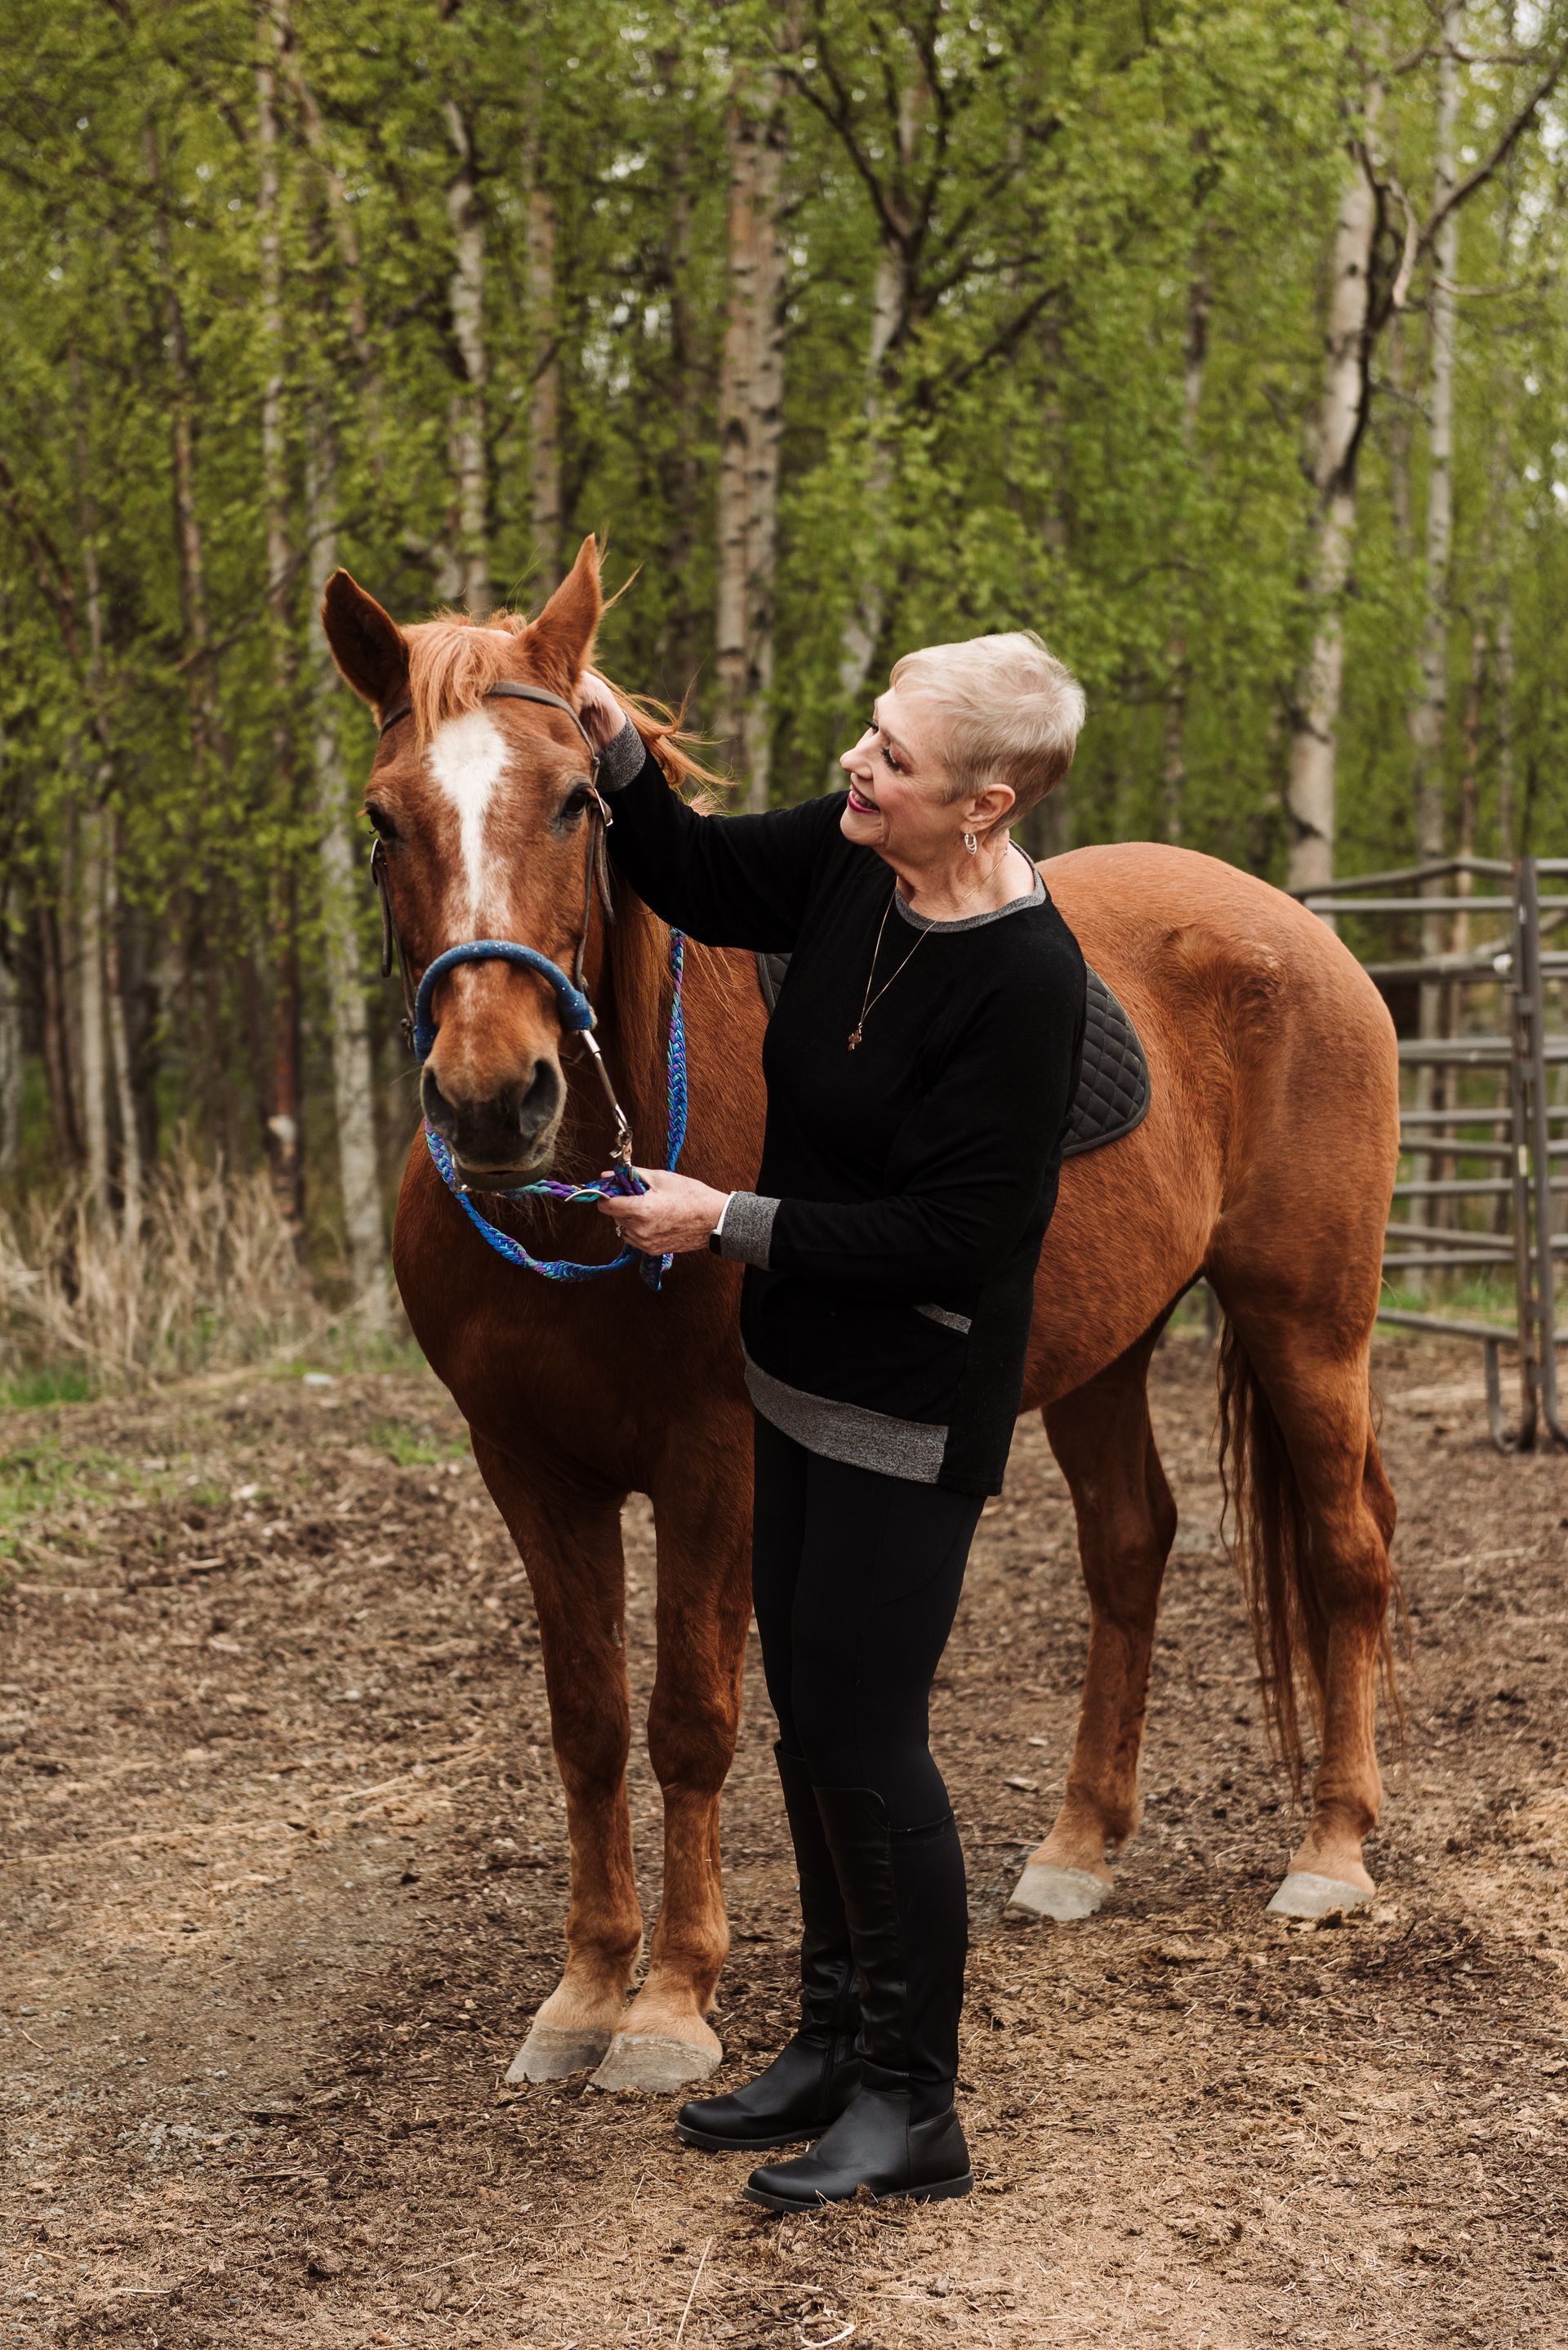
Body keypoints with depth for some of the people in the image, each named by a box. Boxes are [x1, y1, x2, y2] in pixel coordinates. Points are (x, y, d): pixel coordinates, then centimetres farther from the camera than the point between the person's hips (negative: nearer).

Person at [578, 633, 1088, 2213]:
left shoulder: (1023, 982, -26)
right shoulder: (851, 860, -3)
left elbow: (951, 1236, -25)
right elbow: (698, 883, 15)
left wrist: (734, 1223, -21)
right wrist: (616, 758, -1)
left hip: (914, 1414, -9)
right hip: (803, 1372, 9)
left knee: (861, 1740, -2)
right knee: (808, 1721, 18)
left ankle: (913, 2105, 12)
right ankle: (835, 2039, 33)